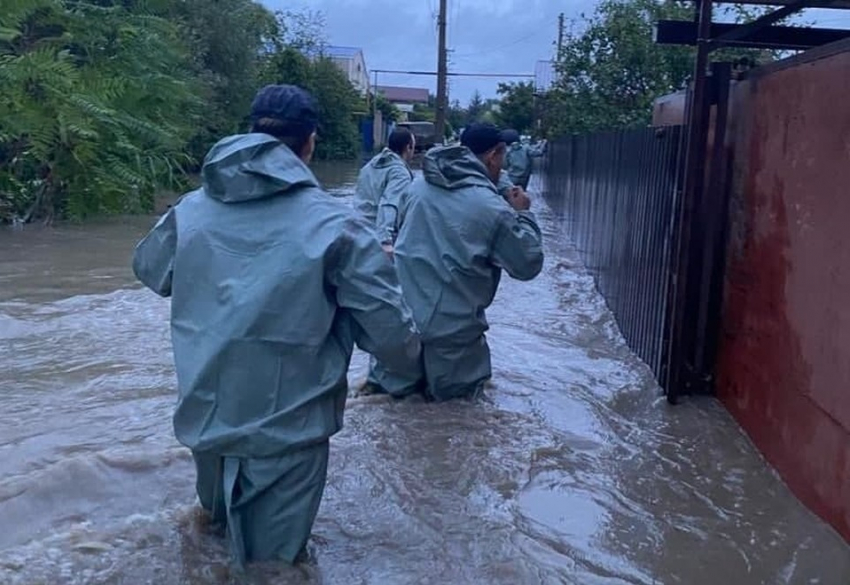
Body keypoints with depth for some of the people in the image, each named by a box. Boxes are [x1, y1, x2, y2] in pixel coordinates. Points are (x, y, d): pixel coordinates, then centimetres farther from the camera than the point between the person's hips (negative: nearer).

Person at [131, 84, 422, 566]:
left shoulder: (190, 210, -4)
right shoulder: (334, 223, -18)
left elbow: (149, 269, 17)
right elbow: (391, 331, -17)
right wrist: (412, 356, 6)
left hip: (204, 417, 5)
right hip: (288, 428, -5)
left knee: (218, 524, 32)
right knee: (272, 555, 16)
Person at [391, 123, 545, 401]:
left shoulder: (419, 185, 1)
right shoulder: (492, 207, -15)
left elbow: (396, 231, 14)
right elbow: (528, 264, -6)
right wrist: (523, 214, 5)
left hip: (402, 314, 5)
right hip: (452, 326, -5)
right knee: (456, 388, 17)